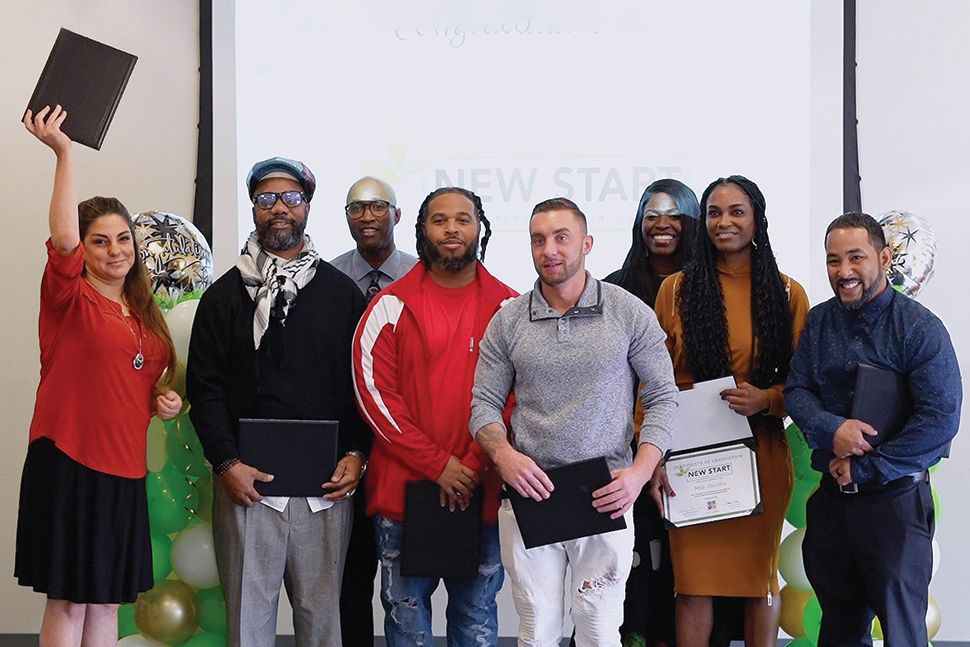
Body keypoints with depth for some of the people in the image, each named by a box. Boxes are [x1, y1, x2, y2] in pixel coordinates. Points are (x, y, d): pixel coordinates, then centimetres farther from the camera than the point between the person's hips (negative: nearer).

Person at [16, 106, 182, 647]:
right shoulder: (70, 298, -6)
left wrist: (164, 399, 6)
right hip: (69, 462, -7)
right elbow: (62, 237, -26)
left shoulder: (143, 314, 14)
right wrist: (64, 152, -30)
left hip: (123, 469, 7)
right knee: (69, 601, -1)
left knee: (106, 600, 12)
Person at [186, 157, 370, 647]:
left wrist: (355, 454, -2)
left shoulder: (342, 292, 11)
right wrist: (226, 463, -8)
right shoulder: (226, 295, 8)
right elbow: (204, 387, 3)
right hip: (247, 482, -1)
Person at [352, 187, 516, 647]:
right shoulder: (392, 305, 2)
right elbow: (372, 388, -5)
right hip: (403, 486, -1)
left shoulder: (508, 308, 5)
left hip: (482, 491, 1)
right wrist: (437, 464, -12)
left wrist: (473, 468, -10)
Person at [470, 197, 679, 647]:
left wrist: (640, 471, -11)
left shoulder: (631, 314, 1)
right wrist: (504, 455, -12)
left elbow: (662, 397, 3)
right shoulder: (508, 321, 6)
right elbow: (484, 405, 8)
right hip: (528, 494, 1)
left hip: (606, 499, -1)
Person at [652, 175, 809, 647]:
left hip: (761, 451, 1)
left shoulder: (787, 294, 6)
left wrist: (768, 399, -14)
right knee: (693, 580, -1)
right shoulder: (676, 289, 5)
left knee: (760, 576, 6)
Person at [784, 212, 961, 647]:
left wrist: (863, 469, -15)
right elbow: (796, 390, 5)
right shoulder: (819, 322, 6)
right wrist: (831, 430, -17)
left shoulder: (920, 328, -11)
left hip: (895, 501, -5)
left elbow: (939, 420, -17)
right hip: (831, 498, 5)